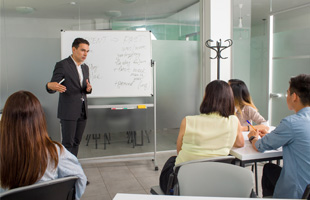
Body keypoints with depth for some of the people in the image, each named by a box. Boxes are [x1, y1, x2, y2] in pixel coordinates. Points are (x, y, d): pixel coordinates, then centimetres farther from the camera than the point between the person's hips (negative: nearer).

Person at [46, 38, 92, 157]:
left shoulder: (85, 67, 13)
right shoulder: (62, 65, -9)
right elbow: (51, 88, -11)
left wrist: (88, 88, -6)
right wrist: (50, 85, -36)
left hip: (82, 112, 7)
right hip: (68, 112, -7)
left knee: (76, 142, 12)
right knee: (68, 144, -3)